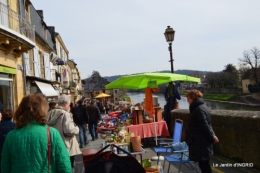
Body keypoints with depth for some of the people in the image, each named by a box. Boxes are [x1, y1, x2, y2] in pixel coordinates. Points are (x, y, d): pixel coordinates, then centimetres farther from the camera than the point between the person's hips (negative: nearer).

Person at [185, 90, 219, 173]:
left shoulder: (198, 110, -20)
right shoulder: (202, 107, 13)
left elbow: (205, 126, -20)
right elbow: (206, 125, 16)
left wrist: (211, 138, -11)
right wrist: (212, 136, 12)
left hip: (201, 143, -10)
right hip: (202, 142, 10)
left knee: (204, 165, -2)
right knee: (204, 164, 16)